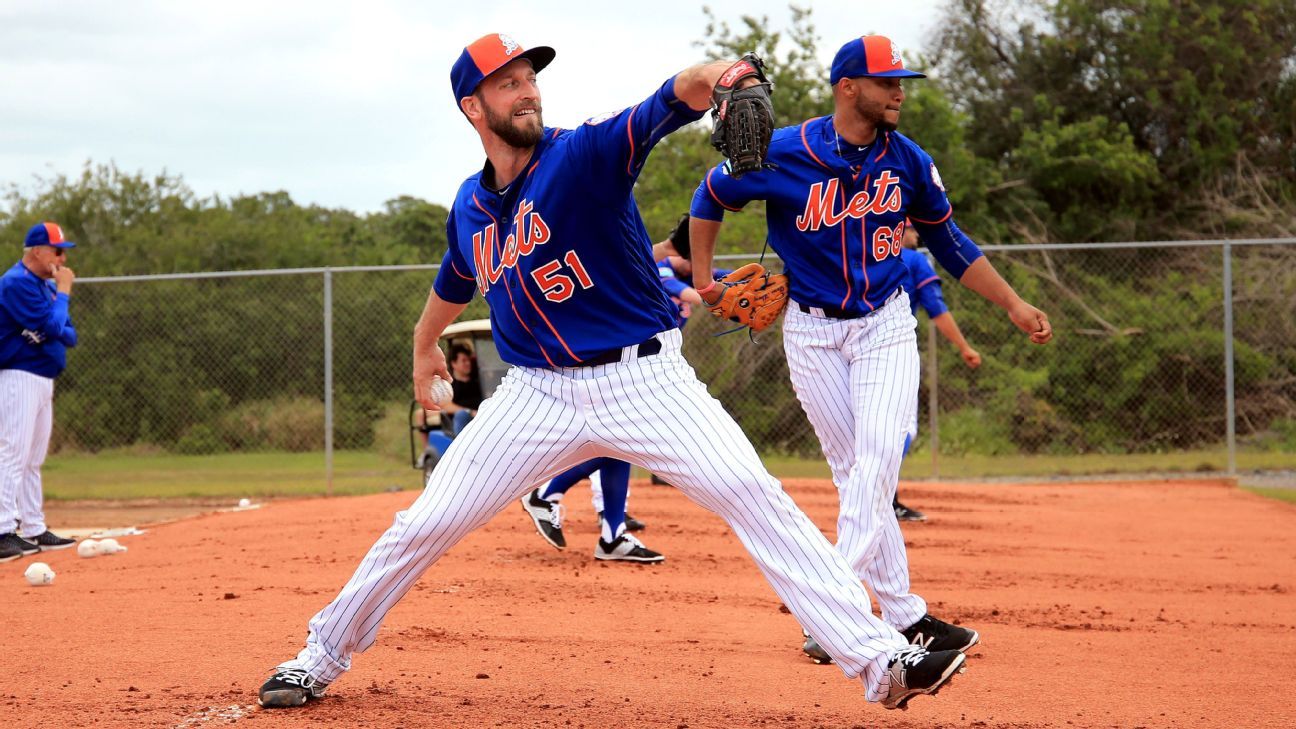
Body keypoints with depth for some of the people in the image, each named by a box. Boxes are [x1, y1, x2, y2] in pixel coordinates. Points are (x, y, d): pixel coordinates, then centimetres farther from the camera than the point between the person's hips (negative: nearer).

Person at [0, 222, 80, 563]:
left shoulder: (47, 285, 16)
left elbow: (69, 335, 14)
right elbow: (50, 326, -22)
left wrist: (56, 330, -9)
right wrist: (64, 292, -8)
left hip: (43, 380, 10)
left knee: (33, 460, 13)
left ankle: (34, 529, 19)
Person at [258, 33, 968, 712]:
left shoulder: (583, 155, -11)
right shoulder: (470, 205, 5)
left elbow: (657, 112, -33)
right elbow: (455, 281, 29)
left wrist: (698, 81, -55)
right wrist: (425, 344, 45)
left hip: (643, 380, -4)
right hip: (538, 394, 4)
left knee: (753, 496, -19)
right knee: (425, 524, 2)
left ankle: (878, 659, -21)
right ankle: (323, 656, 22)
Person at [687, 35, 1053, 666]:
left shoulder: (908, 162, -3)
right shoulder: (782, 154, -12)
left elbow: (949, 244, 10)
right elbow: (711, 197, 5)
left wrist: (1014, 306, 9)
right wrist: (702, 279, 5)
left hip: (885, 327, 2)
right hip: (812, 332, -2)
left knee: (875, 468, -15)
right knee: (857, 475, -2)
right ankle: (904, 617, 3)